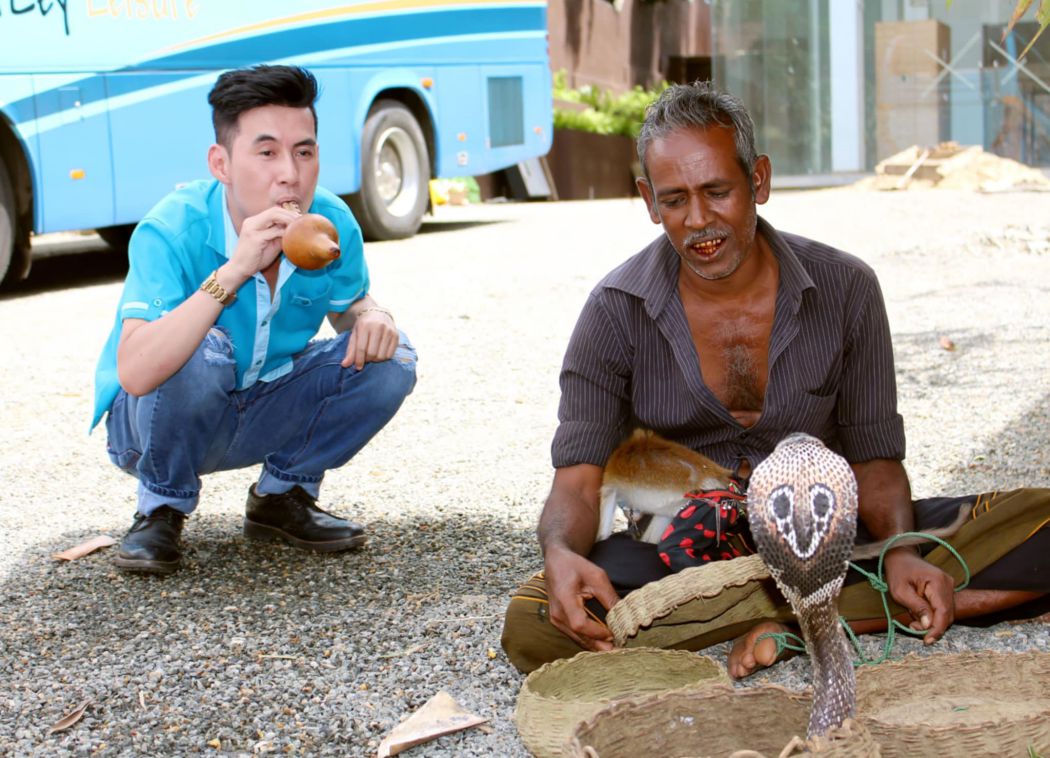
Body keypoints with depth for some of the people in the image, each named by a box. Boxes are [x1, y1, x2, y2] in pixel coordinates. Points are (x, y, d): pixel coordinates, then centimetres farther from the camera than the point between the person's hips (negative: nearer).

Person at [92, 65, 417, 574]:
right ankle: (162, 510, -7)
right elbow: (135, 374, -42)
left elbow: (348, 305, 7)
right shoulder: (171, 232, -29)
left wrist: (372, 317, -20)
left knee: (388, 359, -13)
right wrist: (233, 272, -48)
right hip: (156, 427, -4)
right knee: (202, 352, -35)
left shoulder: (332, 224, -16)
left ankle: (281, 497, 7)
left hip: (266, 416, 5)